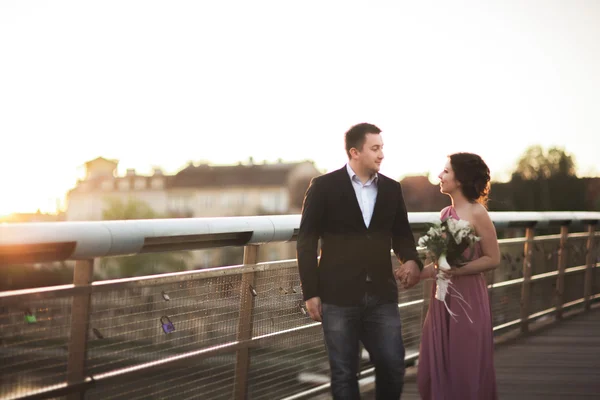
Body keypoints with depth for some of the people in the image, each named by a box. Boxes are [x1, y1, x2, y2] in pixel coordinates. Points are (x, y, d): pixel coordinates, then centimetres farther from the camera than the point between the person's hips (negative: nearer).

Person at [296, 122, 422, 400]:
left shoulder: (392, 189, 9)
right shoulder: (324, 186, -3)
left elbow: (401, 235, 16)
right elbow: (306, 241, -2)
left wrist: (412, 261, -7)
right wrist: (310, 293, -7)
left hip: (382, 296, 3)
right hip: (338, 296, -3)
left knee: (393, 367, 3)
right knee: (344, 374, 4)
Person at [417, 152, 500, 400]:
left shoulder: (477, 214, -11)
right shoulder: (445, 213, 9)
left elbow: (493, 259, -11)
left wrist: (454, 271, -17)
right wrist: (421, 272, 4)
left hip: (467, 297, -7)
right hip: (442, 296, 7)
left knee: (465, 368, 2)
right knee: (436, 366, 10)